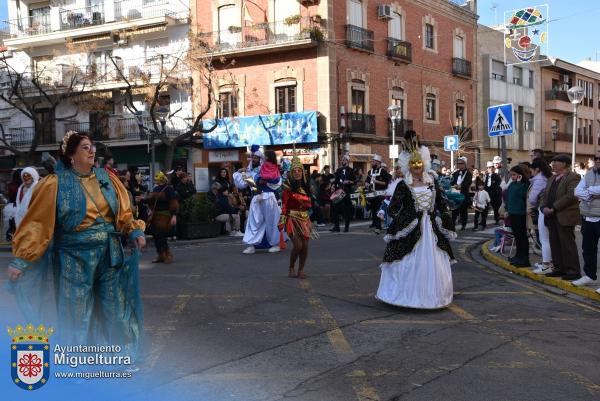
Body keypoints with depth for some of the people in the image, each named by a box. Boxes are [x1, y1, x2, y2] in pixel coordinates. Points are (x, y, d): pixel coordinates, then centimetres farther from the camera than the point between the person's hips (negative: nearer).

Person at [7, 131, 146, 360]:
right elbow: (36, 221, -9)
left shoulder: (106, 177, 5)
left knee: (115, 308, 14)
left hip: (109, 254, 4)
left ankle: (124, 357, 31)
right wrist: (21, 260, -12)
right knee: (77, 315, 5)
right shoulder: (56, 184, -8)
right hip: (76, 258, -4)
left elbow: (122, 210, 10)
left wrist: (135, 231, -6)